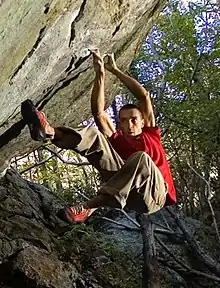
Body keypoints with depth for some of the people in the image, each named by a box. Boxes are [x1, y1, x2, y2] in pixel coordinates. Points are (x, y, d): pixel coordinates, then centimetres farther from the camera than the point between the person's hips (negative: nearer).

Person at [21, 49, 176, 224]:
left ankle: (91, 206, -42)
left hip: (154, 195, -1)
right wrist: (100, 74, 4)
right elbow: (98, 112, 8)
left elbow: (144, 96, 12)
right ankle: (51, 132, -37)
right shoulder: (117, 140, 20)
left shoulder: (150, 135, 19)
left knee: (141, 158, -35)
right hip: (127, 193, 2)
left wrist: (114, 69, 15)